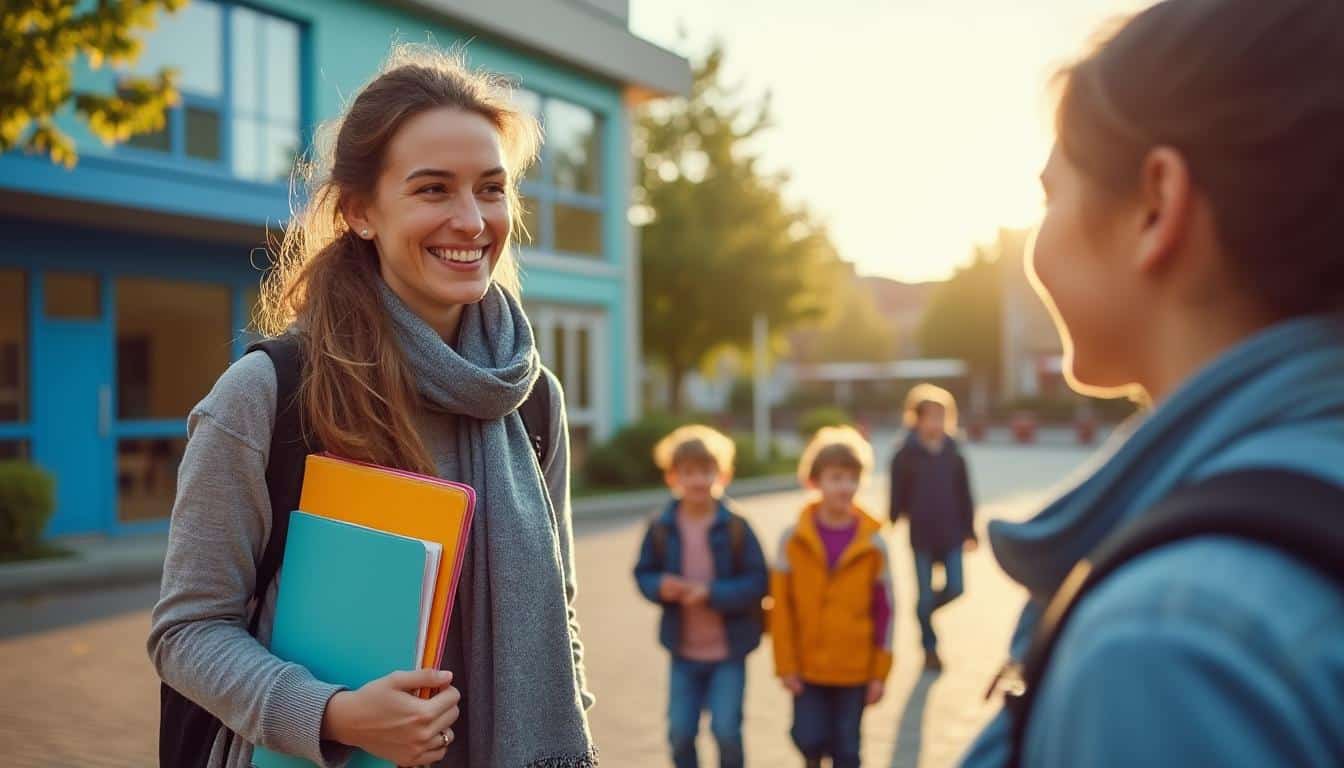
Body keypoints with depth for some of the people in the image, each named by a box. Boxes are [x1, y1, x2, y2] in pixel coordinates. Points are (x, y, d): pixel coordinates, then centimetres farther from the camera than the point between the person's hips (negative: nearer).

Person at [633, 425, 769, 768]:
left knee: (726, 730, -2)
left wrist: (711, 593, -22)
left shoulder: (735, 527, -11)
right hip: (683, 650, 3)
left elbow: (756, 582, -11)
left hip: (729, 651, -2)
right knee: (680, 732, 7)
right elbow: (644, 573, 5)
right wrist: (661, 585, -17)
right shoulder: (661, 528, -5)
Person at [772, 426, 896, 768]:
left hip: (854, 669, 0)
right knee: (809, 738, -1)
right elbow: (781, 606, -4)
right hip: (807, 666, 0)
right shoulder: (794, 538, -8)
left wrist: (880, 672, -2)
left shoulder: (873, 543, -7)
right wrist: (786, 664, -6)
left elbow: (885, 610, -2)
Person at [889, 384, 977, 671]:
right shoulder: (905, 457, -6)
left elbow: (965, 497, 7)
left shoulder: (954, 455, 3)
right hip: (921, 537, -3)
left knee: (955, 588, 1)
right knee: (925, 596, 5)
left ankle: (925, 611, 33)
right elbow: (898, 498, -3)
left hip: (951, 536, 3)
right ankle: (930, 648, 20)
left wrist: (969, 531, 7)